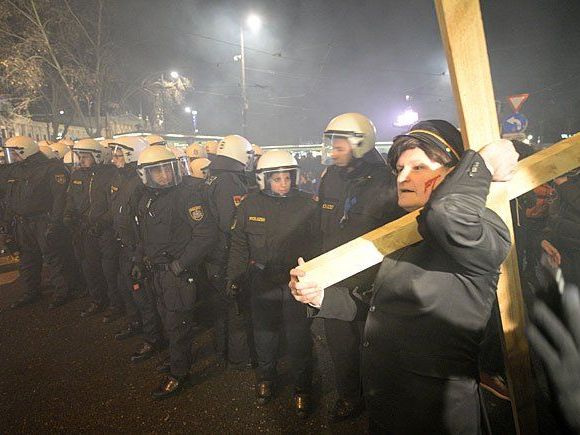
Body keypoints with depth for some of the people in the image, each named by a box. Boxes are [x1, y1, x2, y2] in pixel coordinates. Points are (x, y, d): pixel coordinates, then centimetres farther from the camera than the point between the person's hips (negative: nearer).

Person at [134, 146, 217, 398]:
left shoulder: (186, 197, -19)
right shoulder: (147, 199, 8)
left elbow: (207, 234, -25)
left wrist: (180, 264, -22)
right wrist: (139, 260, 17)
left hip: (178, 273, -8)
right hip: (158, 272, 8)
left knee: (177, 325, 3)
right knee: (168, 321, 21)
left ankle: (178, 374, 20)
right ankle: (178, 358, 41)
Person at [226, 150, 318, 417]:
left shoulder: (307, 205, -8)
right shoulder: (250, 204, -4)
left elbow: (316, 244, -2)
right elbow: (239, 244, 4)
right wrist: (234, 276, 0)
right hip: (262, 283, 2)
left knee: (298, 338, 8)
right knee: (264, 334, 19)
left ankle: (302, 388, 31)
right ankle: (266, 379, 44)